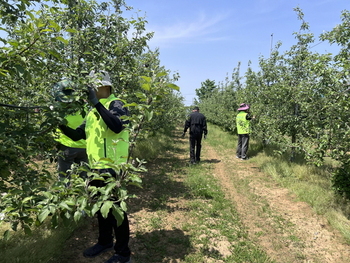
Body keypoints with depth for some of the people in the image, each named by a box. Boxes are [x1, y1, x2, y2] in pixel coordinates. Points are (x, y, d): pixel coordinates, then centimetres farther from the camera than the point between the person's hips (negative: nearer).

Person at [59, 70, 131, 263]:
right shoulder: (93, 111, 16)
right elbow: (77, 135, 17)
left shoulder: (115, 104, -10)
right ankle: (105, 241, 40)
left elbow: (117, 126, -31)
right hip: (96, 167, 9)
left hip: (111, 167, -9)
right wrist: (61, 125, 2)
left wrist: (97, 103, -28)